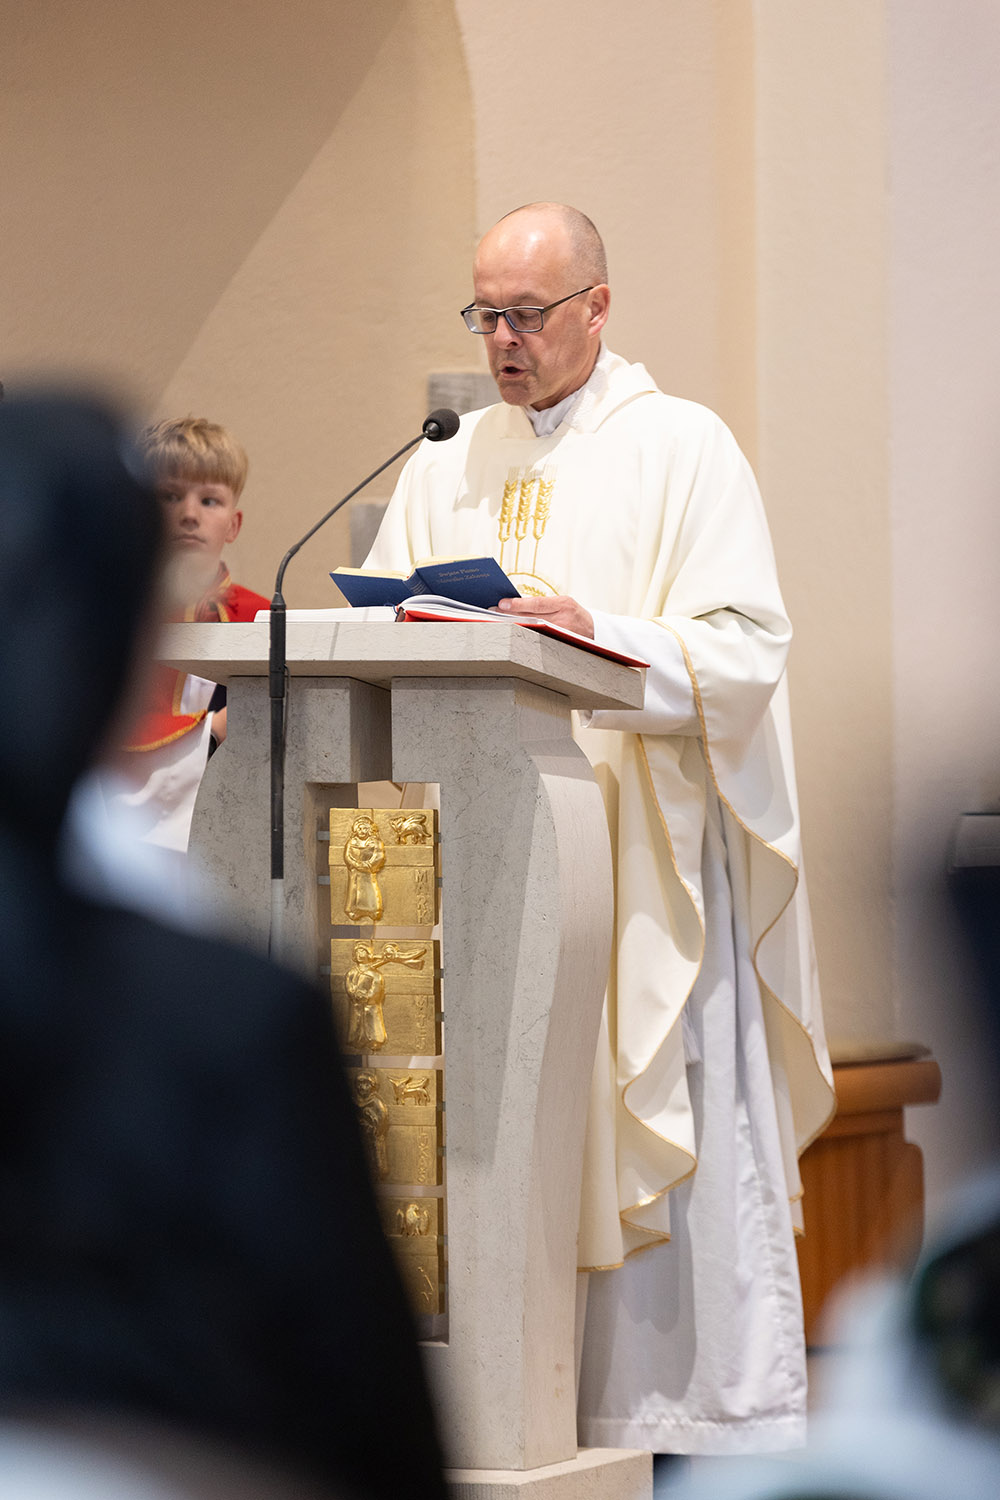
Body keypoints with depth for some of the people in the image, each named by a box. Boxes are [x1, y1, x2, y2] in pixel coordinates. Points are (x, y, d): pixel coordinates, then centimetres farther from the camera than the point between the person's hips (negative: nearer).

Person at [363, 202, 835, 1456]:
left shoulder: (681, 448, 2)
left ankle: (710, 1415, -4)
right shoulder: (446, 466, 17)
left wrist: (600, 638, -23)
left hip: (642, 845, -4)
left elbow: (745, 646, -8)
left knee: (663, 1138, -7)